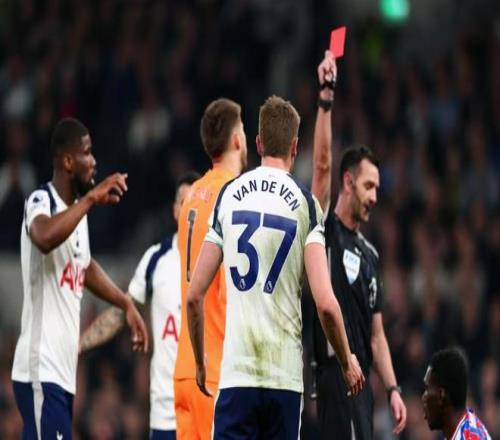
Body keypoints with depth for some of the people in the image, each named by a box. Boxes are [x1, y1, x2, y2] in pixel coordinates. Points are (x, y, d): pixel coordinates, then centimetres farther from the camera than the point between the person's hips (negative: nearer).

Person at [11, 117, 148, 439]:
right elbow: (45, 238, -36)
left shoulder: (77, 209, 15)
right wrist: (91, 198, -29)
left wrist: (126, 304, 33)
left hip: (63, 372, 9)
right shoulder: (41, 202, -12)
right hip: (42, 372, -9)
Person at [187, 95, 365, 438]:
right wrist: (348, 362, 7)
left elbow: (194, 296, 8)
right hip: (285, 375, -1)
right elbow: (326, 304, -10)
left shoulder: (228, 195, 7)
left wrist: (200, 361, 23)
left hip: (236, 372, 1)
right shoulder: (305, 203, -1)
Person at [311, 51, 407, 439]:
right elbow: (322, 164, -16)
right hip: (335, 374, -8)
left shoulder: (370, 255, 19)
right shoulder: (326, 231, -1)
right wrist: (326, 99, -25)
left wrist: (393, 388, 11)